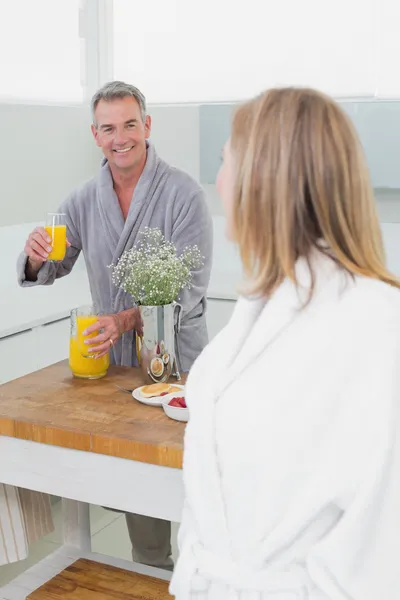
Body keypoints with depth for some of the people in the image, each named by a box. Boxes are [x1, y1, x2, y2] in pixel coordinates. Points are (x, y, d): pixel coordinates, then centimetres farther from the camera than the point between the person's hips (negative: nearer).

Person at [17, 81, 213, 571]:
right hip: (115, 361, 4)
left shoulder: (183, 194, -14)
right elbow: (48, 270, 6)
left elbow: (189, 289, -19)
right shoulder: (85, 199, 2)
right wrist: (36, 256, -18)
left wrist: (126, 320, -32)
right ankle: (151, 568, 34)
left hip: (174, 360, -4)